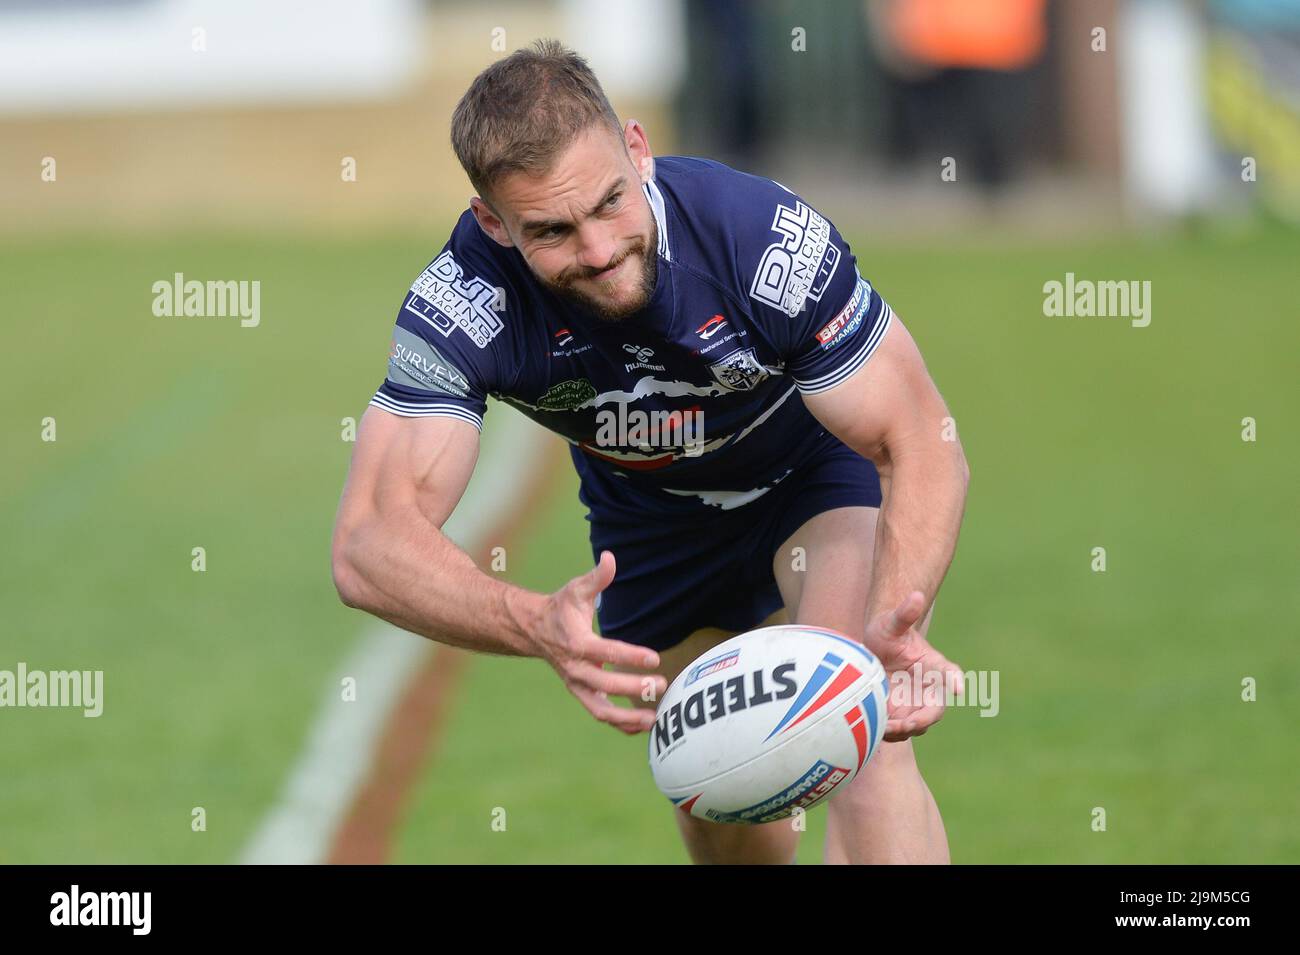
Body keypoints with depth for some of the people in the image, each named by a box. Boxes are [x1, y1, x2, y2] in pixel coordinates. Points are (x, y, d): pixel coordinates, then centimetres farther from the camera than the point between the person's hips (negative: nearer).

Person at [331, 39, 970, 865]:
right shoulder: (465, 300, -34)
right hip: (650, 516, 3)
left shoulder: (766, 235, -39)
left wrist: (892, 624, -55)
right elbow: (370, 545, -41)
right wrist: (538, 626, -62)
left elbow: (925, 447, -34)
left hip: (823, 471, -3)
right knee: (720, 822, 11)